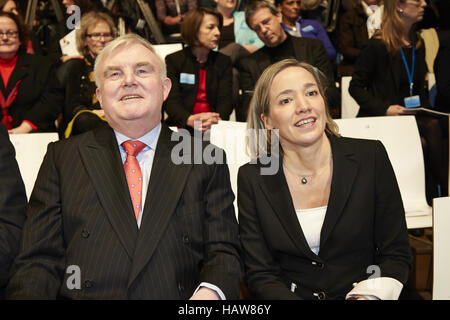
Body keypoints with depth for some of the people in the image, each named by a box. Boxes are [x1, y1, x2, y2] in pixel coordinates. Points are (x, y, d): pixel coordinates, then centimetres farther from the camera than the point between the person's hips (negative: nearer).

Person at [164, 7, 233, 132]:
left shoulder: (223, 61, 15)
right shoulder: (173, 60, 6)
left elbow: (226, 99, 2)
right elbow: (171, 101, -5)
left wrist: (216, 119, -22)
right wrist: (190, 120, -28)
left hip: (214, 127, 3)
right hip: (182, 126, -2)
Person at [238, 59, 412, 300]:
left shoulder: (371, 158, -3)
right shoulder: (252, 178, -2)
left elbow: (396, 254, 0)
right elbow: (260, 274, -2)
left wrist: (367, 296, -17)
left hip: (358, 291, 0)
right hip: (289, 294, 1)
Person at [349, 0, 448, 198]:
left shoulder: (418, 44, 13)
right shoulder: (378, 45, -7)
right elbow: (355, 87, -5)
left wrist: (423, 107, 0)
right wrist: (384, 109, -15)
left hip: (412, 115, 6)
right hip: (380, 119, -5)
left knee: (433, 128, -24)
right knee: (421, 143, -28)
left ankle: (437, 199, -16)